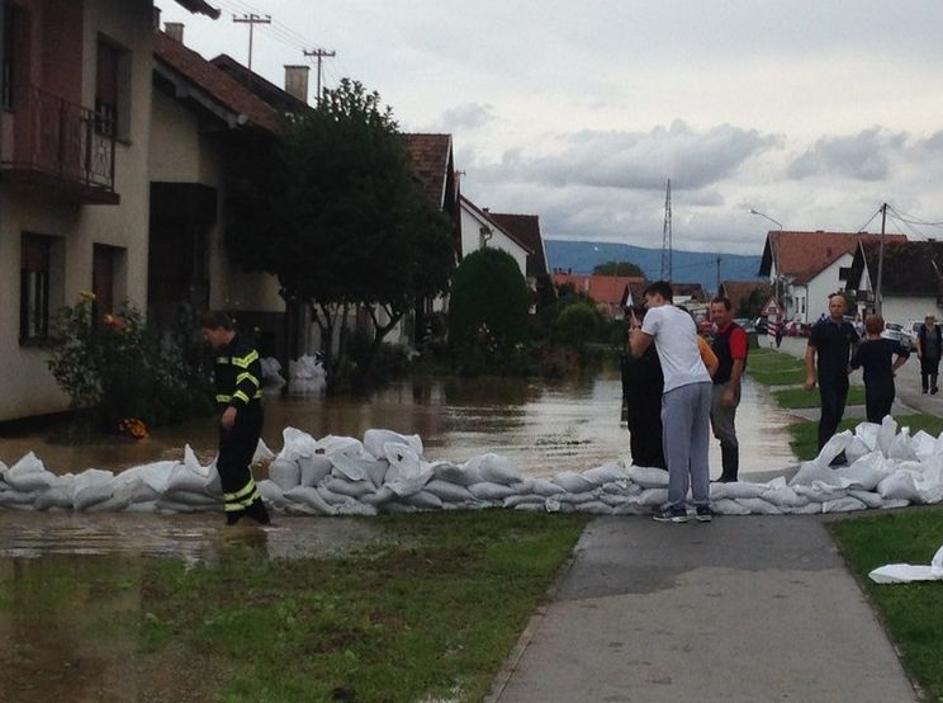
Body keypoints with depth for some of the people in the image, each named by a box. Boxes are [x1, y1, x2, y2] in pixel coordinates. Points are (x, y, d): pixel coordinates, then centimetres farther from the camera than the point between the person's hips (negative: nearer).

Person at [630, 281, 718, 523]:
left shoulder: (656, 314, 5)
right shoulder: (686, 317, 25)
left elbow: (637, 351, 9)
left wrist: (635, 334, 31)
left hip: (679, 387, -7)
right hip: (703, 383, 7)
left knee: (677, 449, -2)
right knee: (699, 447, 10)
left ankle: (676, 507, 0)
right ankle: (703, 505, 9)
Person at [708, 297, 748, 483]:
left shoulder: (736, 332, -12)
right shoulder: (717, 333, 17)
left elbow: (738, 362, -19)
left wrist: (730, 391, -23)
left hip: (726, 387, -10)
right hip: (714, 386, 10)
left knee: (726, 432, -8)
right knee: (721, 432, 12)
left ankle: (730, 476, -4)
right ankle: (727, 475, 17)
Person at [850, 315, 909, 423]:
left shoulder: (864, 346, -13)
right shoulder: (889, 344, 2)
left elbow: (854, 365, -5)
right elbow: (905, 354, 12)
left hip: (873, 388, -5)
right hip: (889, 386, 5)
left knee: (874, 419, -1)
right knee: (886, 417, 15)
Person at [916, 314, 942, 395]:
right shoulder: (922, 328, -4)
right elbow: (918, 340, -8)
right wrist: (919, 351, -18)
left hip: (935, 355, 0)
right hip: (924, 355, 0)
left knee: (934, 371, -5)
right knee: (925, 371, 9)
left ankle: (933, 387, -6)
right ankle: (925, 387, 19)